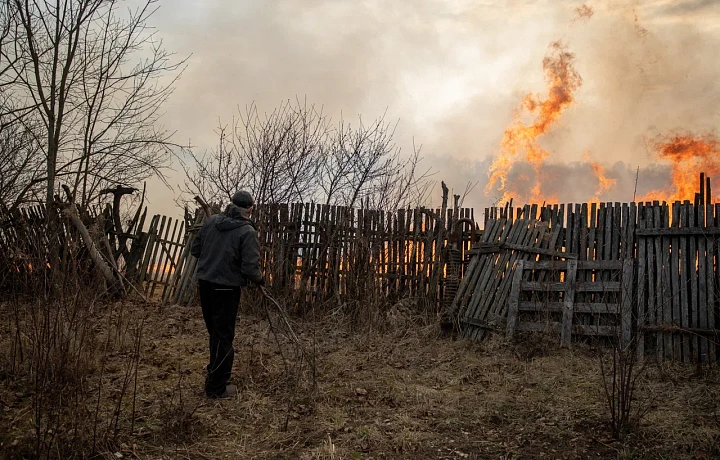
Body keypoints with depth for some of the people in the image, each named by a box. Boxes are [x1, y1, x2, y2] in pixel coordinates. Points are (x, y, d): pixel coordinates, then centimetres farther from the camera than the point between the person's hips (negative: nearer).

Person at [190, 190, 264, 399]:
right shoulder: (247, 231, -15)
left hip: (204, 283, 6)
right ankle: (216, 387, 13)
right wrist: (260, 279, 2)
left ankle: (215, 371, 41)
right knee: (223, 336, 5)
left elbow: (194, 250, 8)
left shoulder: (211, 221, 1)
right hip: (226, 288, -6)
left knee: (214, 331, 23)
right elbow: (250, 269, -19)